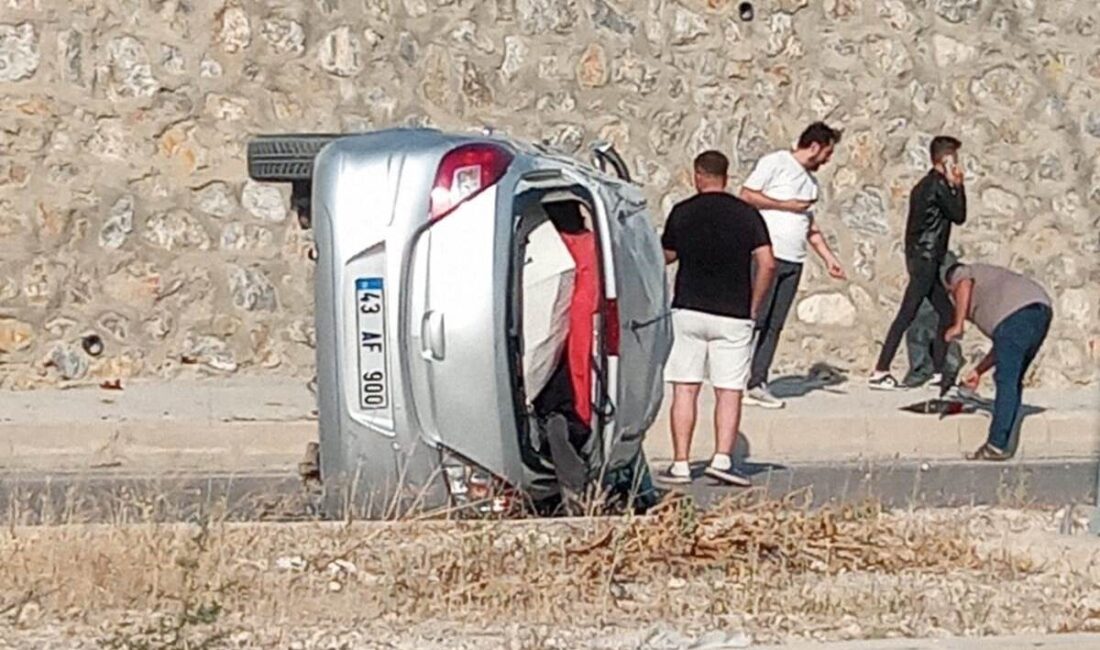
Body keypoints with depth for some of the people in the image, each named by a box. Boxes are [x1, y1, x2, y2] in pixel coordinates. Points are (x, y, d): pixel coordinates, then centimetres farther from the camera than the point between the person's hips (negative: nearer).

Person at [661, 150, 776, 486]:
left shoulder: (682, 212, 1)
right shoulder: (747, 214, 1)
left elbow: (666, 257, 14)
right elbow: (767, 264, -6)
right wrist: (753, 306, 4)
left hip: (688, 310, 0)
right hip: (733, 315, 0)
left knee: (684, 390, 4)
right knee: (729, 392, 3)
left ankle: (680, 464, 1)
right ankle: (722, 459, -10)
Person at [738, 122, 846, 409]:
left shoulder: (810, 180, 23)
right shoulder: (775, 163, -1)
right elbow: (747, 195, -8)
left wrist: (828, 257, 20)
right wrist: (787, 205, -7)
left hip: (793, 261, 8)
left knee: (774, 325, 3)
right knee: (754, 319, -10)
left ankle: (757, 383, 4)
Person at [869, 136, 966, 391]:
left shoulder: (925, 185, 17)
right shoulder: (939, 185, -12)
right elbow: (959, 216, -7)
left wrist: (953, 187, 13)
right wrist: (958, 186, 2)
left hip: (920, 256, 10)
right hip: (926, 258, -10)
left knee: (946, 312, 12)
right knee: (907, 315, -11)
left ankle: (938, 372, 14)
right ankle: (880, 372, -12)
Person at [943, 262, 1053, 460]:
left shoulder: (960, 273, 23)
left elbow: (964, 285, -6)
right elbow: (1003, 345, 35)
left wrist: (958, 326, -6)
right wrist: (979, 370, 37)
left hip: (1016, 313, -8)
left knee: (1006, 381, -10)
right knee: (1013, 382, 13)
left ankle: (997, 445, -13)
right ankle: (1001, 444, 11)